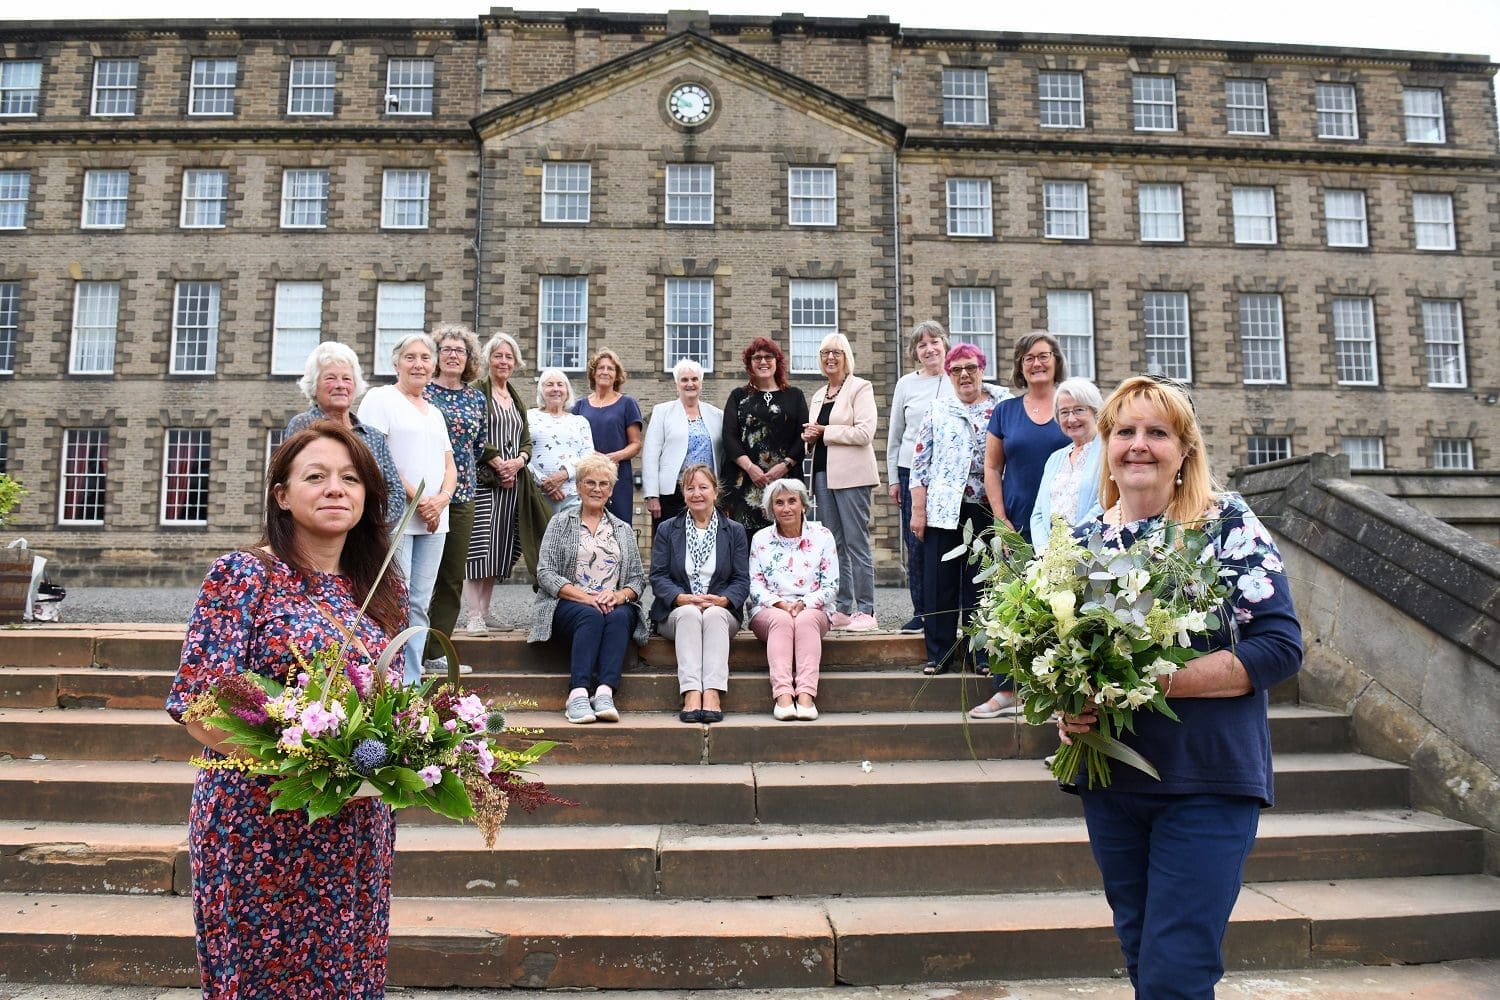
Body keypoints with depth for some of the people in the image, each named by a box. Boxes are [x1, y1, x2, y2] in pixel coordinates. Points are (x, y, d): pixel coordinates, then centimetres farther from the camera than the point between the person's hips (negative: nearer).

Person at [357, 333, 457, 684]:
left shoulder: (435, 413, 22)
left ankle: (412, 684, 11)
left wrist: (441, 499, -3)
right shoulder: (380, 399, 1)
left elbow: (449, 466, 18)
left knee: (420, 605, 6)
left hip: (433, 521, 7)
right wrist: (416, 499, -14)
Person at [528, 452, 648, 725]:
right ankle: (578, 694, -46)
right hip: (568, 605, -2)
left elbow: (638, 578, 13)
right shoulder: (561, 522, 11)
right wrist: (584, 597, -15)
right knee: (591, 616, -35)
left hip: (615, 606, 2)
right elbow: (545, 573, -1)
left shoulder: (623, 530, 21)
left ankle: (605, 693, -46)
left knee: (620, 617, -33)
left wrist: (619, 595, -11)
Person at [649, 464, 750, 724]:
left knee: (714, 615, -35)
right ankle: (691, 695, -48)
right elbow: (658, 576, 3)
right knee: (688, 614, -35)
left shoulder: (734, 531, 13)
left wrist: (721, 600, -16)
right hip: (676, 612, 0)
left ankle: (713, 694, -48)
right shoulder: (667, 529, 13)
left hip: (721, 611, 0)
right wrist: (683, 598, -17)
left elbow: (742, 580, 5)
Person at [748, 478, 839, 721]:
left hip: (812, 611, 0)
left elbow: (831, 585, 2)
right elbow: (755, 586, 4)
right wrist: (781, 603, -14)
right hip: (769, 611, 0)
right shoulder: (760, 539, 9)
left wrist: (804, 603, -15)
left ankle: (806, 694, -46)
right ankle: (782, 694, -48)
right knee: (781, 620, -35)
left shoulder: (822, 536, 6)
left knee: (806, 619, -35)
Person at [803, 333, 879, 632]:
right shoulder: (818, 396, 20)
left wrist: (824, 432, -10)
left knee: (856, 543, -7)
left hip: (851, 475, -7)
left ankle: (865, 611, -3)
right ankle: (842, 609, 12)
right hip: (823, 473, 7)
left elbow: (865, 432, -12)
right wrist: (809, 436, 5)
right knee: (834, 545, 7)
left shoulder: (860, 387, 0)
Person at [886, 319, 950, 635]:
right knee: (915, 544, 1)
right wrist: (893, 478, 9)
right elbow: (894, 435, 12)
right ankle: (920, 612, 10)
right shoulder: (906, 384, 9)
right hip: (912, 470, 2)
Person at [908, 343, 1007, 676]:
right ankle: (939, 654, 10)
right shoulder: (937, 409, 7)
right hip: (942, 506, 1)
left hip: (986, 505, 0)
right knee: (940, 580, 1)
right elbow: (920, 461, 6)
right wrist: (918, 510, -1)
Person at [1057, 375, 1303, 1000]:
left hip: (1208, 779, -4)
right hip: (1109, 780, 5)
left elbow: (1279, 646, -13)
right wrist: (1065, 705, -7)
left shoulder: (1228, 523, -7)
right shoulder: (1082, 538, 5)